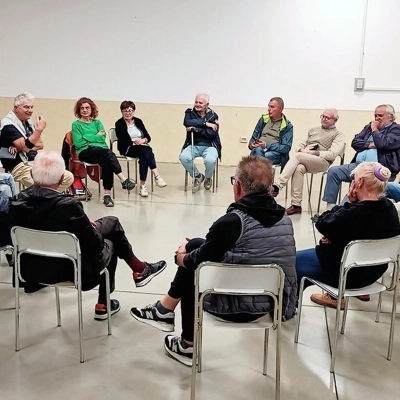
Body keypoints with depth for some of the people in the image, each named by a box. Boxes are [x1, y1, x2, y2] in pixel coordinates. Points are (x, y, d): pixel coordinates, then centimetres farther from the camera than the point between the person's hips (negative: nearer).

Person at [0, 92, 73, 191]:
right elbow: (25, 147, -25)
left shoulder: (28, 123, 16)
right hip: (20, 166, -9)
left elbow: (40, 145, 10)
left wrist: (21, 147, -9)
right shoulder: (8, 125, -12)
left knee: (69, 177, -3)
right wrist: (40, 129, -30)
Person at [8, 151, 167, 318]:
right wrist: (87, 224, 2)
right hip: (71, 271, -6)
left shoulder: (17, 201, -12)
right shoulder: (68, 205, -29)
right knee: (108, 243, 26)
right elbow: (95, 244, -20)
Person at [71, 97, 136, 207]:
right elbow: (78, 143, -2)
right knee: (108, 152, -34)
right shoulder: (76, 124, 12)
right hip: (85, 152, -3)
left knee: (106, 163, -34)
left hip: (101, 152, 3)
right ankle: (124, 180, -42)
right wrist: (96, 136, 2)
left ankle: (107, 195, -37)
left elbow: (102, 138, 6)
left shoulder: (97, 122, 23)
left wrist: (87, 137, -3)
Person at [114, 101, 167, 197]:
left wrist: (143, 140, -14)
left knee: (144, 157, -32)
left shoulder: (138, 121, 13)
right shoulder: (119, 124, 1)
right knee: (147, 151, -33)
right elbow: (123, 141, -9)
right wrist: (135, 142, -19)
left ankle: (143, 185, -34)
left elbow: (148, 137, 7)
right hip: (127, 149, -4)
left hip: (142, 149, 4)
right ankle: (157, 176, -40)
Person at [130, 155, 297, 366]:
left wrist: (181, 258, 16)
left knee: (190, 264, 21)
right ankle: (165, 310, 28)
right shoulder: (285, 219, 0)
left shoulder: (232, 221, -21)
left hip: (239, 307, -7)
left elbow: (198, 262, -9)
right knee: (195, 245, 15)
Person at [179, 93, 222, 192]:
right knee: (183, 157, -30)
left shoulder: (213, 115, -1)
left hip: (209, 146, -2)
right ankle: (197, 176, 1)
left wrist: (195, 129, -17)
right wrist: (205, 123, -20)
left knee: (210, 160, -34)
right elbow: (187, 122, -19)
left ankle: (208, 178, 4)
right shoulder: (190, 112, 4)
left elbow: (212, 134, -14)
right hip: (193, 145, 2)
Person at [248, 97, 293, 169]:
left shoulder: (287, 126, 5)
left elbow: (286, 148, -4)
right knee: (257, 150, -35)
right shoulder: (263, 119, 17)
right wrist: (251, 144, -2)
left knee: (267, 155, -38)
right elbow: (254, 137, 22)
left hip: (276, 153, -3)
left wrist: (267, 145, -13)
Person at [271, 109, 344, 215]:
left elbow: (332, 154, -4)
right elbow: (300, 146, 24)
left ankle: (277, 186, -36)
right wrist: (302, 150, -1)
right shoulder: (313, 130, 29)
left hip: (322, 162, -4)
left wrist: (312, 152, -12)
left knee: (297, 156, -31)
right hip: (304, 161, 4)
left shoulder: (338, 135, 11)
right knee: (299, 168, -33)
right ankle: (296, 205, -31)